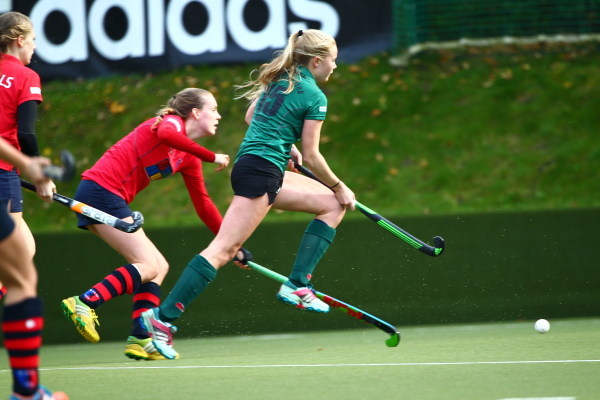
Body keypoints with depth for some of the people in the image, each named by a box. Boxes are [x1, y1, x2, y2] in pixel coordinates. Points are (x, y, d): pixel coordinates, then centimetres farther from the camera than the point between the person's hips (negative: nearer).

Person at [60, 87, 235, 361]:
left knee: (158, 266, 5)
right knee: (148, 266, -16)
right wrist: (212, 157, -27)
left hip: (111, 199, 10)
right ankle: (84, 303, -22)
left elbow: (203, 205, 23)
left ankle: (140, 340, -4)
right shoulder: (172, 122, -5)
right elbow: (166, 134, -32)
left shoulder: (189, 159, 19)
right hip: (102, 189, -10)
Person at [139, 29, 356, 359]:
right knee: (223, 250, -14)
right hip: (260, 173, -10)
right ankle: (162, 317, -19)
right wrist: (339, 187, 7)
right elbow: (312, 157, -6)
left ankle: (297, 284, 8)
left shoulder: (277, 78, 15)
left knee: (333, 205, 16)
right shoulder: (314, 97, -8)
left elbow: (251, 117, 27)